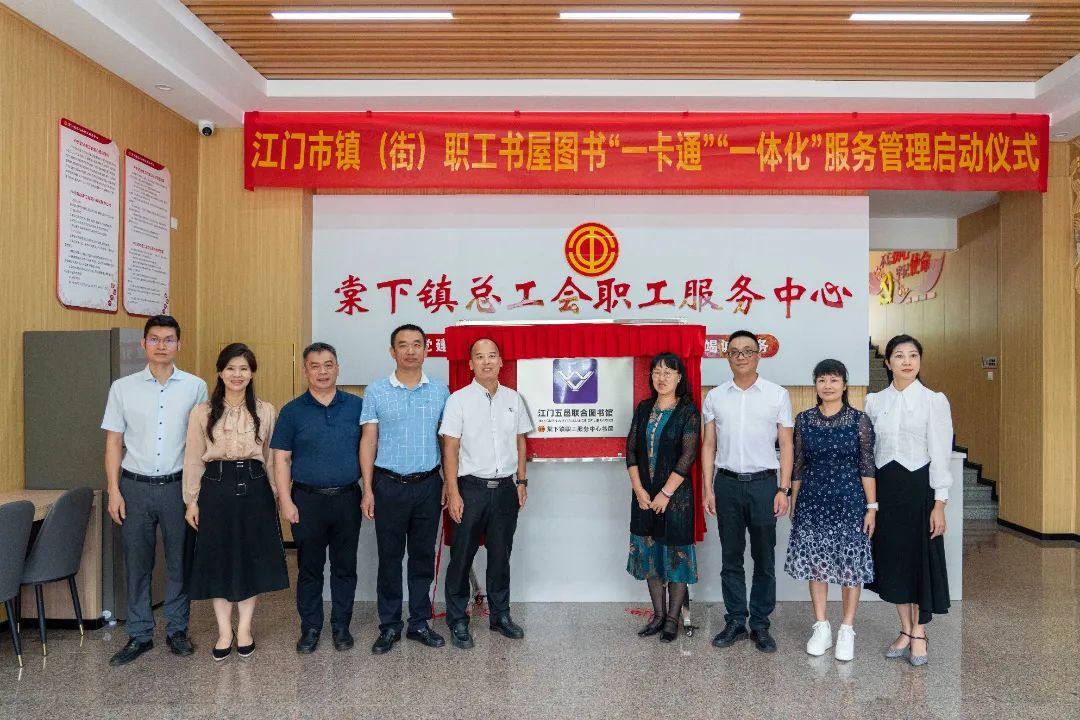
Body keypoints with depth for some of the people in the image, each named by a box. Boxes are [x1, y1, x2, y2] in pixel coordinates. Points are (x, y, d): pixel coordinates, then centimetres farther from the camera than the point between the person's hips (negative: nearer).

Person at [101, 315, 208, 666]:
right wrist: (114, 490, -1)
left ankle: (177, 630, 23)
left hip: (178, 486, 0)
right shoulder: (123, 388, 2)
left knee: (180, 561, 8)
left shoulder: (195, 387, 0)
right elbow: (113, 442, 5)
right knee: (137, 563, 8)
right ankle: (139, 635, 22)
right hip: (135, 487, 1)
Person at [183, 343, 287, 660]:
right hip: (216, 488, -1)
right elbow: (193, 459, 2)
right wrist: (192, 500, 1)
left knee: (252, 558, 8)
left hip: (254, 488, 1)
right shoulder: (202, 412, -1)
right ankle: (224, 631, 21)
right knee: (218, 559, 7)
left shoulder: (265, 411, 2)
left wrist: (275, 495, 7)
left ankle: (244, 628, 23)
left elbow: (271, 457, 6)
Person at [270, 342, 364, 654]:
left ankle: (341, 626, 24)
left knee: (345, 567, 10)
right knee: (309, 568, 9)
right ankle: (310, 628, 23)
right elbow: (281, 459, -1)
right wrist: (286, 501, -7)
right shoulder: (292, 411, 0)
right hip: (308, 500, -1)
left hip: (348, 499, 1)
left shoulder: (357, 406, 3)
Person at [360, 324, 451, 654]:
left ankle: (420, 623, 24)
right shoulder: (376, 391, -2)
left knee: (423, 556, 11)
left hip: (428, 485, 2)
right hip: (389, 485, -1)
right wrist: (368, 490, -5)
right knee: (390, 558, 7)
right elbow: (368, 441, -1)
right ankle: (389, 626, 20)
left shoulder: (440, 390, 3)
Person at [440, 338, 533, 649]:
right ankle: (458, 621, 16)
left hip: (506, 488, 4)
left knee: (501, 556, 13)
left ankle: (500, 615, 27)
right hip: (471, 487, -3)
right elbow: (450, 448, -8)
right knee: (462, 556, 3)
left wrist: (521, 481, 10)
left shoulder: (513, 399, 7)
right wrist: (453, 493, -12)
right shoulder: (459, 400, -5)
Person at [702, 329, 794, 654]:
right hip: (727, 483, 2)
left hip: (763, 483, -1)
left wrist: (783, 489, -4)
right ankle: (735, 622, 19)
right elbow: (709, 445, 8)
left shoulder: (778, 395, 2)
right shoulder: (715, 396, 7)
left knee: (764, 559, 5)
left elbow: (786, 445, 3)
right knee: (731, 557, 9)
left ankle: (760, 624, 16)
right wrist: (707, 489, 3)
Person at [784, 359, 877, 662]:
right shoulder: (804, 419, 2)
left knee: (850, 565, 4)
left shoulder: (860, 420, -4)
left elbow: (867, 466, -3)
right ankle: (821, 627, 22)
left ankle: (847, 630, 18)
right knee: (815, 563, 8)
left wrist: (871, 506, -5)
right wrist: (793, 503, 8)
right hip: (812, 500, 2)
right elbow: (798, 465, 6)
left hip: (849, 500, -2)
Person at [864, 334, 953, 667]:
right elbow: (868, 451, 7)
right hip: (884, 486, 3)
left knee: (921, 558, 5)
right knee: (892, 556, 10)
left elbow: (940, 453, -6)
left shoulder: (934, 400, -4)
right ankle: (905, 630, 25)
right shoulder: (874, 401, 5)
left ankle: (919, 633, 21)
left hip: (919, 485, -3)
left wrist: (939, 504, -9)